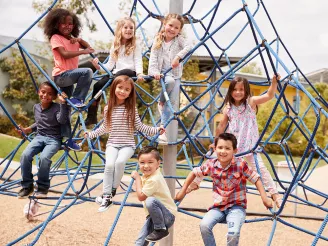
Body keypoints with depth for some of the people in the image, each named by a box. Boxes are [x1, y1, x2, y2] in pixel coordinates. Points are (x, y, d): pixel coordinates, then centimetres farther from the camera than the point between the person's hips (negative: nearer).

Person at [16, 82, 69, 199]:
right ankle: (27, 185, -7)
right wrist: (26, 130, 18)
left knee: (44, 157, -33)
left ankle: (43, 187, -11)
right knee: (25, 155, -23)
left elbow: (62, 120, -28)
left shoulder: (56, 107, -7)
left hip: (54, 139, -5)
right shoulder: (36, 107, 11)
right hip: (39, 137, 5)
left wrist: (63, 103, -34)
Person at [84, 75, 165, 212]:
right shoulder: (108, 108, 6)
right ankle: (106, 197, -17)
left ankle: (113, 189, -11)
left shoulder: (131, 109, -1)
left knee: (120, 162, -31)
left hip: (127, 145, -2)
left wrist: (156, 130, -9)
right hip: (112, 144, 2)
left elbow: (140, 127, 1)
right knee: (109, 164, -25)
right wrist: (90, 134, 17)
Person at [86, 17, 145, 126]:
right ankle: (91, 115, -13)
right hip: (116, 73, 4)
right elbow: (110, 65, 15)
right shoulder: (115, 46, 19)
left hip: (130, 72, -4)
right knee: (98, 84, -19)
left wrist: (139, 73, -22)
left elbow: (138, 61, -3)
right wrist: (99, 66, -4)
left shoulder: (135, 45, 8)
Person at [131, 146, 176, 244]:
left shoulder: (154, 179, -24)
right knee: (140, 242, -5)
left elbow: (141, 196, -19)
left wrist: (137, 178, -13)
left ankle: (161, 229, -17)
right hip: (153, 216, 9)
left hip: (168, 216, -8)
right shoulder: (147, 174, 4)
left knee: (150, 201, -36)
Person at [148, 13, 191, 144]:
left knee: (173, 104, -4)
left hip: (175, 74, 2)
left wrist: (178, 56, -29)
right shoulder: (158, 41, 5)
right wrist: (155, 72, -19)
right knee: (170, 81, -37)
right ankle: (161, 101, -8)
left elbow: (188, 47, -13)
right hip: (162, 73, -2)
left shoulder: (179, 39, 5)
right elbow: (153, 58, -3)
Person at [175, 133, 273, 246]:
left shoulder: (240, 165, -15)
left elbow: (256, 179, -8)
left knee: (233, 233, -28)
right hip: (218, 207, 3)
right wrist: (183, 190, 10)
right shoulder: (211, 165, -6)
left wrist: (264, 198, -16)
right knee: (204, 225, -24)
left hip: (236, 207, -3)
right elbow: (194, 173, 8)